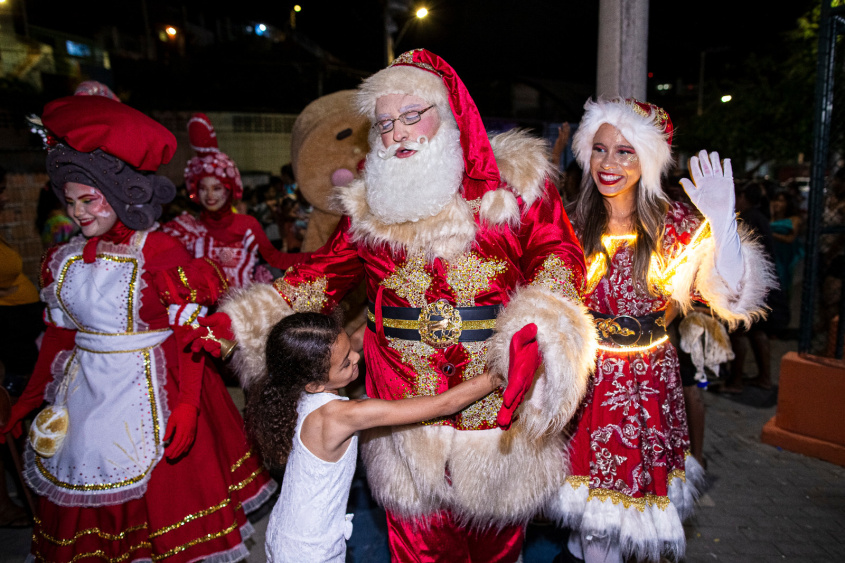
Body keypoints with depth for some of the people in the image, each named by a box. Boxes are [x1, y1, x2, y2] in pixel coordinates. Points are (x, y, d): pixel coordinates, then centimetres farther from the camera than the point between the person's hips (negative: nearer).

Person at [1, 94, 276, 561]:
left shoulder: (161, 252, -14)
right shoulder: (65, 259, 5)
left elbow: (189, 334, -15)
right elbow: (59, 333, 13)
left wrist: (186, 403, -23)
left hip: (150, 390, -5)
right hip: (85, 390, 5)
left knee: (162, 497, 7)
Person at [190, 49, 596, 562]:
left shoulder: (515, 180, -2)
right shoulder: (373, 201, 6)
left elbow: (557, 254, -7)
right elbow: (329, 269, 9)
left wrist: (541, 324, -27)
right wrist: (241, 321, 2)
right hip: (406, 396, 2)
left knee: (495, 512, 20)